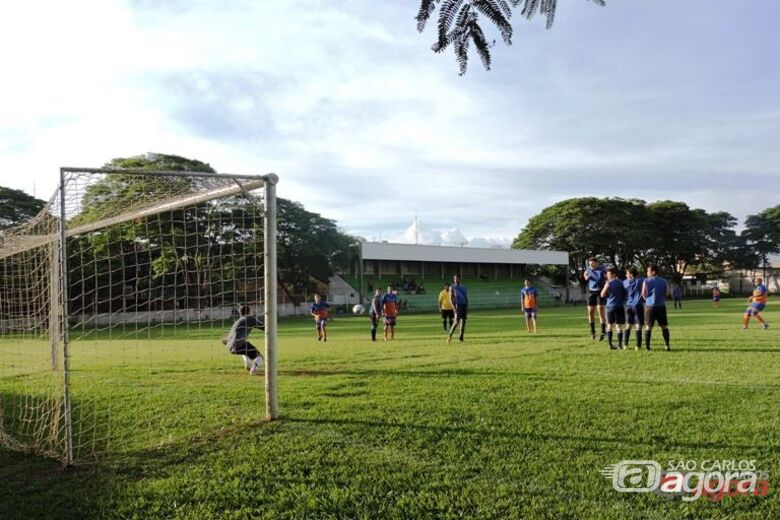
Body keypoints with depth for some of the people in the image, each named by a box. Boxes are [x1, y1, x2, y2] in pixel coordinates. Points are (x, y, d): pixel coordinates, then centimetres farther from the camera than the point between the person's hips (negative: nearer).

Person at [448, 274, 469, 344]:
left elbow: (466, 299, 15)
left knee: (463, 321, 1)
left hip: (464, 305, 5)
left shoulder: (463, 288, 16)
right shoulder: (452, 287, 4)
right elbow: (451, 297, -5)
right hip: (457, 305, -5)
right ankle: (450, 336, -2)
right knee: (457, 322, -13)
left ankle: (461, 337, 6)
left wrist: (467, 308, 5)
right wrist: (454, 307, -15)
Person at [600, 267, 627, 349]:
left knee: (609, 325, 9)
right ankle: (620, 345, 0)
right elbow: (625, 293, 9)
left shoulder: (608, 283, -8)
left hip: (610, 306, -2)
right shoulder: (621, 283, 2)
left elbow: (602, 295, -4)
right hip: (620, 306, 2)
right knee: (619, 326, 4)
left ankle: (610, 344, 6)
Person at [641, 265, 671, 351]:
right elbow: (667, 293, 6)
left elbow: (643, 294, -2)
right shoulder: (664, 281, 4)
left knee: (648, 326, 6)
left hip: (649, 306, -1)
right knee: (664, 326, 8)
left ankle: (647, 346, 5)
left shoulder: (646, 281, -2)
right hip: (661, 305, 1)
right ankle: (667, 345, 1)